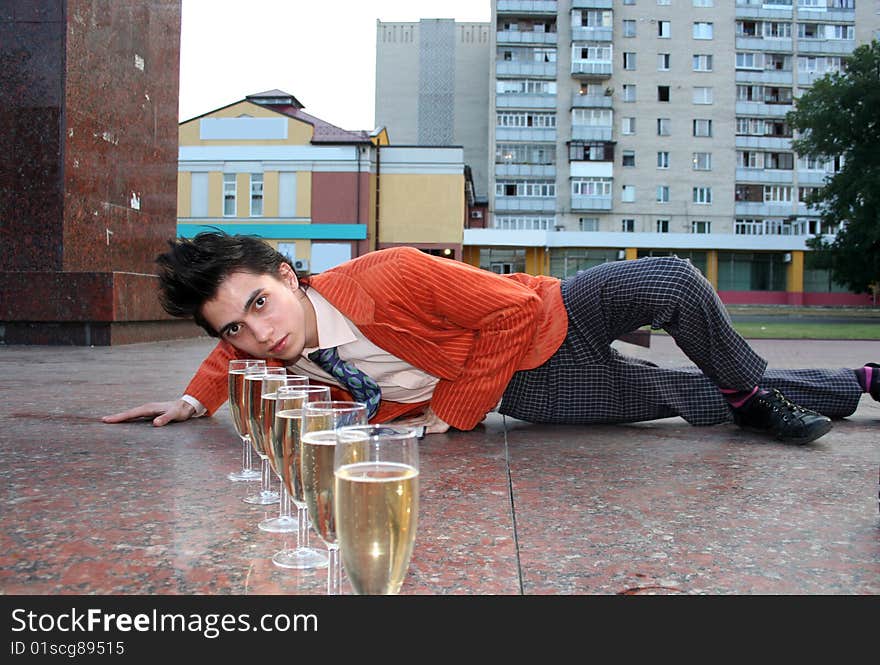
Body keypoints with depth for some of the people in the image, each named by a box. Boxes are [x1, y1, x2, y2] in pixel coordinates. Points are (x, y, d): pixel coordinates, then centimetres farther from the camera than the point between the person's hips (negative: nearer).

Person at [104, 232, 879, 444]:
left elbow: (511, 306, -28)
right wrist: (196, 397, -5)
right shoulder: (271, 349, -14)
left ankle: (755, 384, 5)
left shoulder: (386, 279, -34)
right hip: (535, 396, 3)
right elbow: (236, 350, 12)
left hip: (551, 321, -3)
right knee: (702, 403, 13)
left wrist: (453, 412, -23)